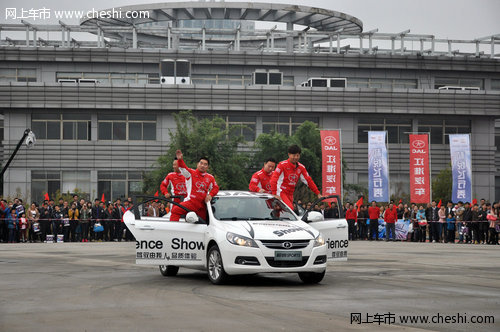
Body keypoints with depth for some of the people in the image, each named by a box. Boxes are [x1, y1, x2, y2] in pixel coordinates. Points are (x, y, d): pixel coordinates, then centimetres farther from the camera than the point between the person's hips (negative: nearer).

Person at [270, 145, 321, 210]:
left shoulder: (301, 167, 7)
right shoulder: (282, 165, -9)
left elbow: (308, 181, 8)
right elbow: (274, 179, -14)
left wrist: (318, 194, 2)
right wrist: (274, 194, -24)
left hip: (290, 194, 6)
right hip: (281, 192, -6)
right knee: (290, 209, -26)